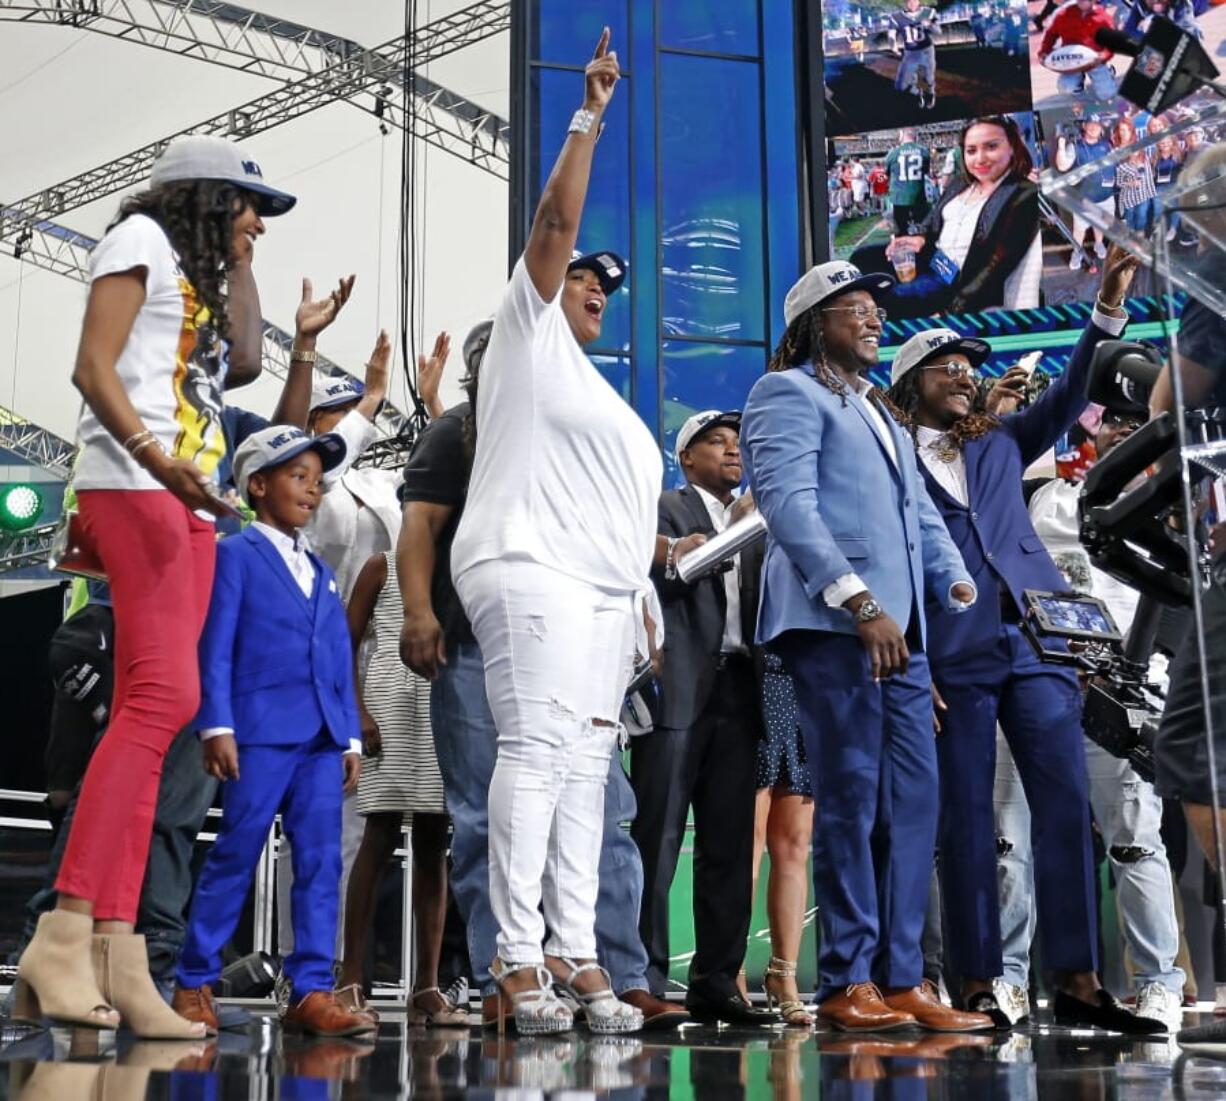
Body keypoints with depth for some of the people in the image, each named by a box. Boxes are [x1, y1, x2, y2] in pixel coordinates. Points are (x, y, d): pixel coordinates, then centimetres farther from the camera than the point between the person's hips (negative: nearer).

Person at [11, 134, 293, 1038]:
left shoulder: (194, 276, 30)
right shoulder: (142, 238, 3)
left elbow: (245, 364, 21)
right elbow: (94, 368, -9)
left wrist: (237, 271, 26)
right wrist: (154, 456, -24)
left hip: (187, 506, 9)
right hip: (135, 492, -9)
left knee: (146, 711, -1)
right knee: (162, 697, -22)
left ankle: (118, 961, -6)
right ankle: (62, 936, -24)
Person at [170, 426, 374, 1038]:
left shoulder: (321, 574, 22)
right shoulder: (236, 554, 4)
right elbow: (216, 646, -4)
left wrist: (350, 736, 13)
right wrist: (217, 726, -12)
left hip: (322, 735, 6)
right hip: (260, 729, -6)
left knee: (321, 860, 0)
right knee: (236, 854, -3)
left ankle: (311, 991, 1)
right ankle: (194, 983, 8)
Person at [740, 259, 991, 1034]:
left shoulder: (879, 413, 28)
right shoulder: (789, 392, 1)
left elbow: (920, 512, 25)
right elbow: (789, 504, -12)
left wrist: (960, 586, 7)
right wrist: (859, 601, -20)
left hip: (899, 630, 8)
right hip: (835, 624, -8)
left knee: (913, 800, 4)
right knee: (852, 802, -8)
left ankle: (902, 979, 9)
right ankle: (847, 984, -2)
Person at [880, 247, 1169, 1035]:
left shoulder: (998, 445, 21)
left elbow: (1067, 399, 13)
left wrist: (1108, 310, 2)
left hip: (1035, 644, 4)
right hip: (953, 657, -4)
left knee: (1067, 807, -3)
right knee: (967, 821, -1)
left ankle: (1078, 983, -1)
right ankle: (978, 988, 5)